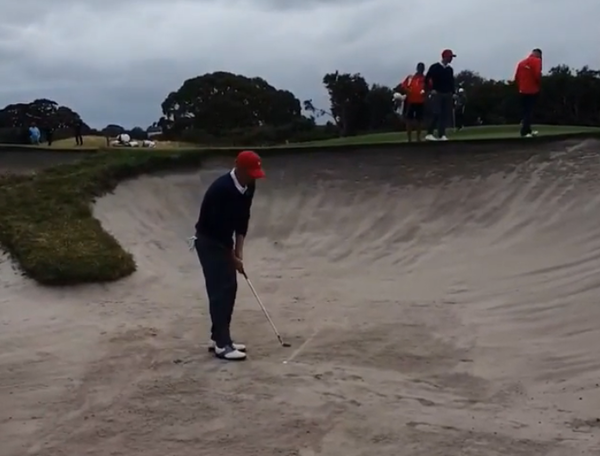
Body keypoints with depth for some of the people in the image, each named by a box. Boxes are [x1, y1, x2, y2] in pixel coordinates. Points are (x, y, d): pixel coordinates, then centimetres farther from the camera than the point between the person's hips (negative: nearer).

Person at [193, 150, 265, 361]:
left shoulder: (249, 187, -3)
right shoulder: (221, 189, -29)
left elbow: (243, 219, 4)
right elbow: (219, 225, -26)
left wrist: (238, 250, -3)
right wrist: (232, 256, -16)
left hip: (223, 240, 9)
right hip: (208, 241, -8)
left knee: (230, 287, 8)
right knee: (220, 290, -10)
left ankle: (218, 337, 16)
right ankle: (222, 345, -7)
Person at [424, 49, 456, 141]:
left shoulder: (450, 69, 13)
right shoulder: (435, 67, -3)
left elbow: (452, 82, 18)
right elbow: (427, 78, -1)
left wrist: (453, 93, 9)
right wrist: (431, 89, -6)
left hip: (448, 95, 6)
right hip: (437, 94, -6)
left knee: (446, 115, 0)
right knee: (436, 114, -15)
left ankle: (442, 134, 3)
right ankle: (429, 134, -12)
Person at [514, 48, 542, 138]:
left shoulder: (521, 62, 13)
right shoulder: (536, 61, -7)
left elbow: (516, 77, 12)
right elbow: (537, 74, -21)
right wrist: (539, 84, -5)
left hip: (523, 91, 6)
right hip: (532, 90, -6)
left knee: (524, 111, 13)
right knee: (529, 111, -5)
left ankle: (527, 131, 20)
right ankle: (525, 132, -11)